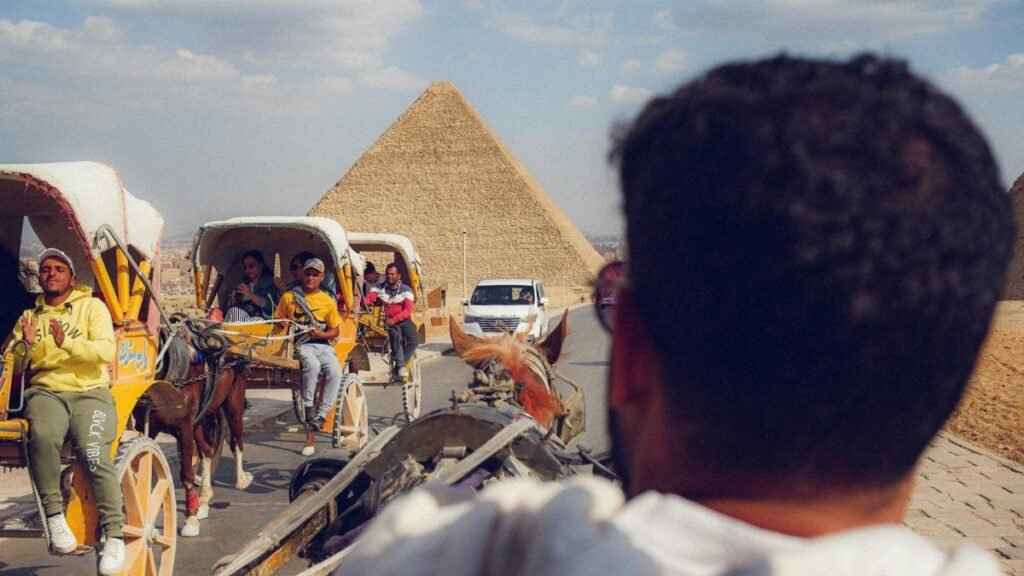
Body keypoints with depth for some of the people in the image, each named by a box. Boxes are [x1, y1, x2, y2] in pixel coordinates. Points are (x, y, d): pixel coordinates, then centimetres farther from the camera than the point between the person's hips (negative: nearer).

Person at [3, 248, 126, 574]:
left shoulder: (92, 307, 10)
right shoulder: (30, 316, 21)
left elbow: (106, 351, -5)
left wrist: (67, 342, -19)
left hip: (89, 391, -2)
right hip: (46, 391, 2)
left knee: (94, 454, -28)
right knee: (41, 436, -34)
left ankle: (114, 535, -18)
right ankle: (54, 516, -21)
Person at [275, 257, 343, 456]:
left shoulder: (328, 302, 12)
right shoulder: (289, 297, 11)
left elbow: (335, 330, 13)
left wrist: (322, 334, -9)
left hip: (322, 344, 2)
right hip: (300, 343, -2)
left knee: (335, 372, -28)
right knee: (312, 365, -37)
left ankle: (321, 415, -21)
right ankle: (308, 407, -23)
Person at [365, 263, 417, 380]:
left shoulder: (406, 290, 4)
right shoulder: (379, 288, 9)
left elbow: (408, 310, -7)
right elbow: (368, 299, -8)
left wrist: (394, 320, -22)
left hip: (403, 320, 1)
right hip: (386, 321, -1)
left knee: (414, 341, -24)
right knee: (396, 334, -34)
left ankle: (397, 370, -20)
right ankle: (400, 366, -36)